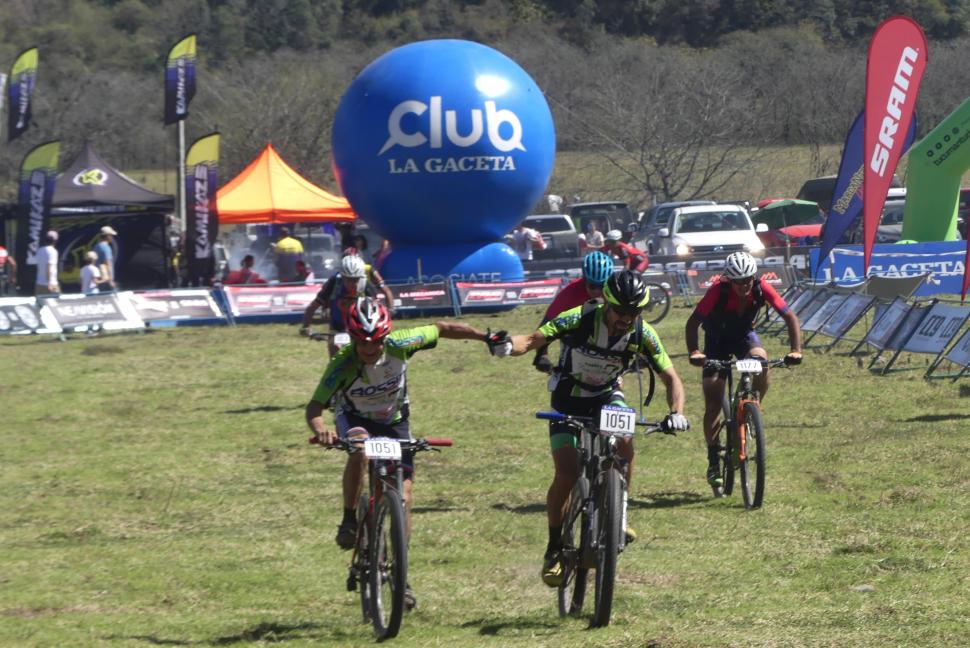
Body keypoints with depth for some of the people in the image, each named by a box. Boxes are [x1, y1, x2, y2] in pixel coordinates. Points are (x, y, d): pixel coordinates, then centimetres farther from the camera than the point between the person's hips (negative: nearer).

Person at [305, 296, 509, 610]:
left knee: (404, 495, -8)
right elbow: (314, 407, -35)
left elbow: (441, 329, -13)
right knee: (359, 452, -38)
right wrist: (320, 429, -57)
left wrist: (485, 336, -13)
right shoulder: (343, 365, -32)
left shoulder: (397, 345, -28)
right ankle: (349, 520, -18)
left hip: (394, 422, 2)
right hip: (355, 418, -2)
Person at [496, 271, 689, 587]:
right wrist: (509, 345, -57)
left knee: (624, 441, -30)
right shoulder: (580, 320, -27)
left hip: (607, 396, 2)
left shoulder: (642, 335, -19)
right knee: (567, 475, -16)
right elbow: (533, 339, -34)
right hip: (569, 398, -2)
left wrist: (676, 412, -33)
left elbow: (671, 377, -14)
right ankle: (554, 547, 3)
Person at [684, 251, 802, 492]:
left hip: (745, 336, 2)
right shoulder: (718, 292, -31)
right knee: (713, 405, -10)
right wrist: (693, 352, -47)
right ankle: (713, 461, 5)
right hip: (717, 339, -2)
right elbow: (693, 322, -31)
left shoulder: (761, 289, -26)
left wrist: (796, 350, -35)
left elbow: (789, 317, -22)